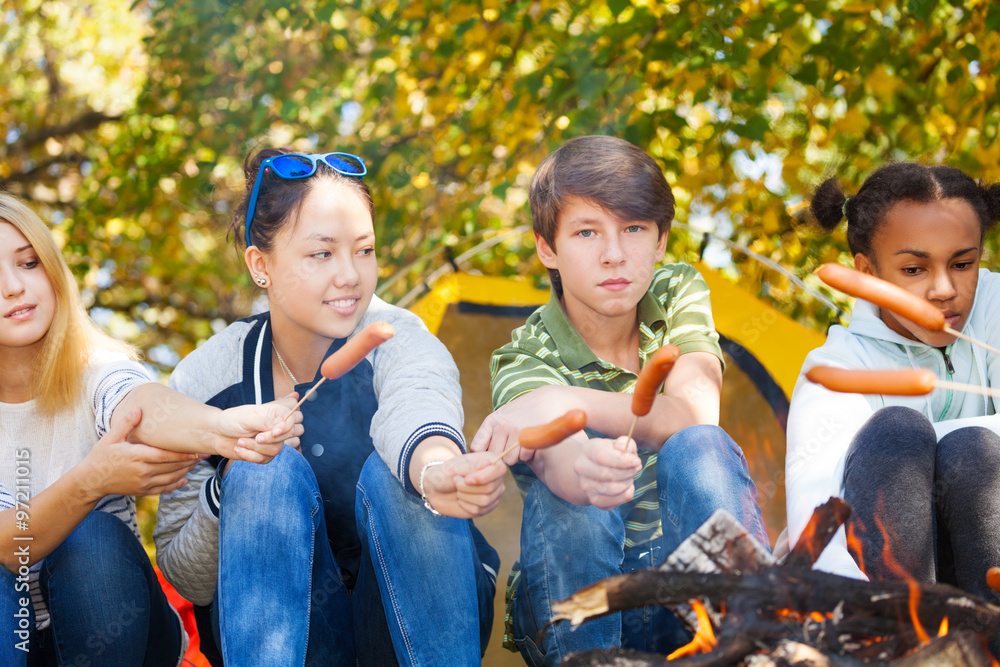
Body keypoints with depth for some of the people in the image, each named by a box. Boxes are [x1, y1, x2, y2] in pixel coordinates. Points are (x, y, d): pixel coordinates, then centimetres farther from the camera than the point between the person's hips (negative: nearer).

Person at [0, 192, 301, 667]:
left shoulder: (96, 373, -11)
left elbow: (145, 406, -37)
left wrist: (221, 427, -61)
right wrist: (87, 484, -42)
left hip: (110, 628, 0)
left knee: (92, 538, -29)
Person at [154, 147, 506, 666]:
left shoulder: (396, 340, -10)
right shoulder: (203, 382, -4)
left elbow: (414, 408, -37)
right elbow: (184, 579, -1)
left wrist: (436, 469, -61)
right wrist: (228, 486, -22)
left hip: (414, 621, -1)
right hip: (274, 624, 1)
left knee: (388, 472, -29)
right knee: (272, 471, -25)